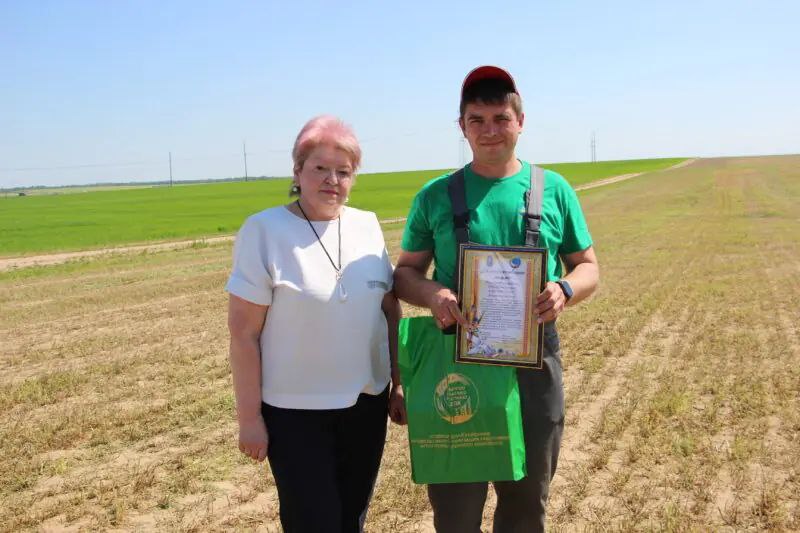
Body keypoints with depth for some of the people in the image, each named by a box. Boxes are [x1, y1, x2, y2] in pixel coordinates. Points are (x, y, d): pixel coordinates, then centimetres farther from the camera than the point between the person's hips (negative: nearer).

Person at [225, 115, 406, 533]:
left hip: (366, 403, 5)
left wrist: (399, 385, 9)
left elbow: (390, 310, 9)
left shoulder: (367, 225, 2)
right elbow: (243, 333, -11)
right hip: (294, 411, -4)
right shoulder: (264, 230, -12)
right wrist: (249, 416, -11)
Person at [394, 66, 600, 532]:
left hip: (535, 362, 1)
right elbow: (406, 273, 5)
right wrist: (432, 294, -18)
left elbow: (589, 267, 7)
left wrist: (565, 290, -16)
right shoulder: (437, 195, 1)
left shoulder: (555, 190, 2)